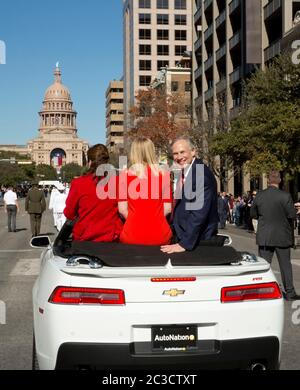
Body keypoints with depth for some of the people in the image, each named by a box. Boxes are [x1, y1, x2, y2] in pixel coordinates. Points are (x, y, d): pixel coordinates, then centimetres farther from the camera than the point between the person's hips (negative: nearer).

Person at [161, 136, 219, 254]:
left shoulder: (202, 174, -18)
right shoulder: (184, 172, 10)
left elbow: (199, 212, -24)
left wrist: (184, 244, -26)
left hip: (200, 242, -8)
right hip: (183, 237, 8)